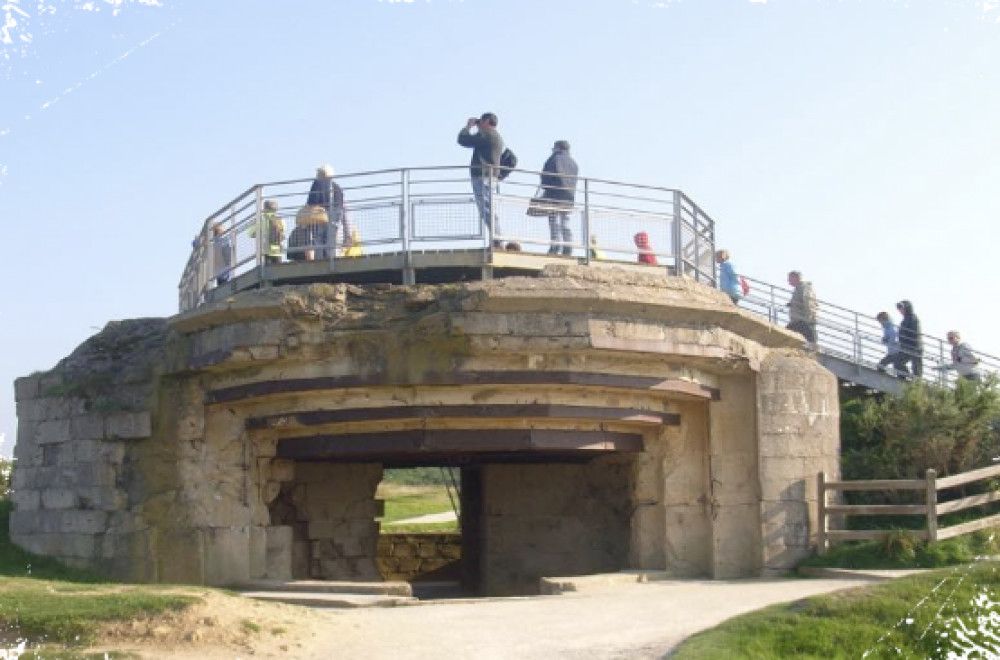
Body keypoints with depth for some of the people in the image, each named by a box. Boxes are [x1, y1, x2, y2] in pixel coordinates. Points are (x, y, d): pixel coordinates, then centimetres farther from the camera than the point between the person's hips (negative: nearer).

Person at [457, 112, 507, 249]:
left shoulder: (486, 135, -9)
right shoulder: (498, 138, 22)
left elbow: (463, 139, -10)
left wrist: (468, 126, 8)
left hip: (482, 176, -10)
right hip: (491, 177, 10)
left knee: (486, 211, -14)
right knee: (488, 211, 10)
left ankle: (496, 241, -21)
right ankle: (497, 242, 6)